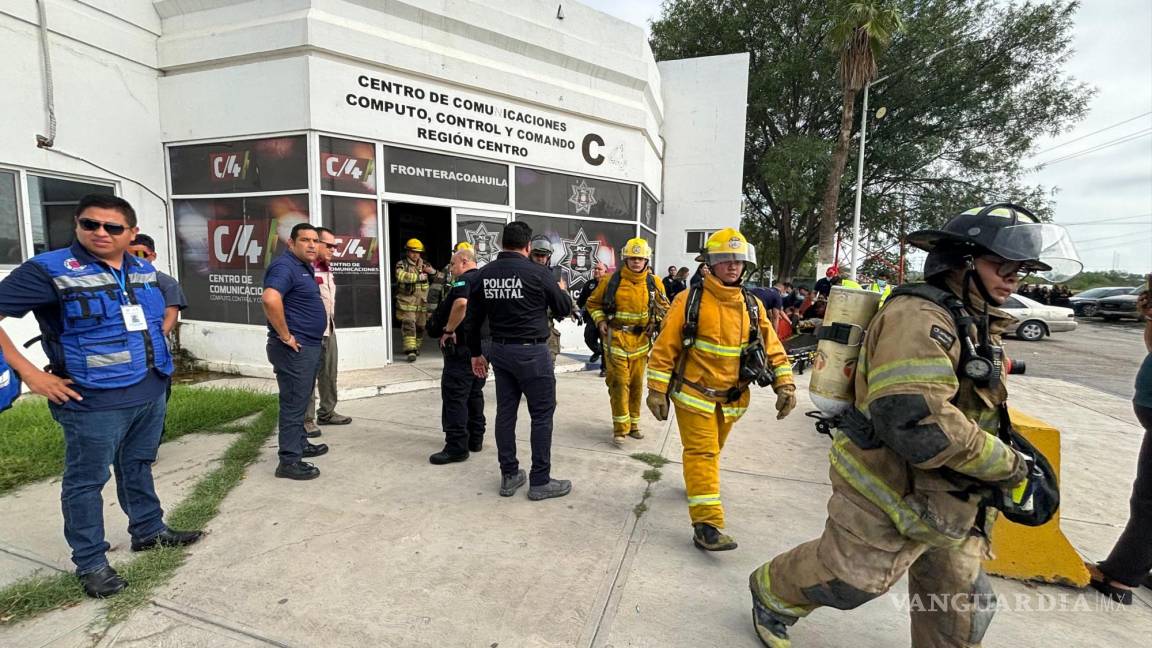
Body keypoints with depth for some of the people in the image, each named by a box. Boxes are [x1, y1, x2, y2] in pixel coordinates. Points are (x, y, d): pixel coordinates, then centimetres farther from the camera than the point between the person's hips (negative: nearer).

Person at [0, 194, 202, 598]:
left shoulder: (144, 270, 7)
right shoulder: (49, 270, -12)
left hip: (151, 392, 6)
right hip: (94, 401, -6)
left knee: (138, 466, 20)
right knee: (86, 480, 8)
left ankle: (148, 530, 36)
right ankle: (90, 562, 22)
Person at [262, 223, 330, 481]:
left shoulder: (306, 267, 14)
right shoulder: (284, 266, -17)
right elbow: (270, 299, -35)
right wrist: (285, 336, -26)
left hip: (310, 346, 10)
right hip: (294, 349, -10)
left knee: (301, 400, 20)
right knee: (293, 403, -3)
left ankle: (300, 445, 34)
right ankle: (289, 461, 5)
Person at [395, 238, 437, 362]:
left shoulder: (424, 264, 12)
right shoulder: (401, 264, -1)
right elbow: (401, 276, -23)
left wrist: (432, 271, -8)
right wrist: (419, 276, -18)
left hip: (422, 303, 5)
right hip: (407, 302, -5)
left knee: (420, 326, 13)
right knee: (408, 326, -12)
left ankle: (416, 347, 30)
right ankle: (410, 350, -14)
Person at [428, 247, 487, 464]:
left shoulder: (464, 280, -12)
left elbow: (461, 303, -31)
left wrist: (449, 330, -22)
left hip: (462, 346, -10)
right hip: (483, 344, 10)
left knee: (454, 395, -5)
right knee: (475, 393, 15)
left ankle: (457, 447, -4)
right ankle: (475, 440, 23)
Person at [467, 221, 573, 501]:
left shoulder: (484, 274, 3)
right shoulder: (537, 272, -12)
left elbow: (473, 318, 8)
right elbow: (564, 309, -2)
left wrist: (476, 353, 19)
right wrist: (560, 290, 19)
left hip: (500, 351, 6)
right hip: (531, 352, -5)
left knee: (505, 412, 13)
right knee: (542, 414, 5)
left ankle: (509, 476, 24)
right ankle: (540, 482, 12)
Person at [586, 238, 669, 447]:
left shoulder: (654, 283, 2)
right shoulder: (612, 281, -4)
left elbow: (664, 307, 17)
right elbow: (593, 302, 8)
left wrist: (656, 323, 1)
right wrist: (600, 321, -6)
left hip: (641, 340, 3)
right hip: (616, 338, -3)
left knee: (636, 383, 12)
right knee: (619, 382, -6)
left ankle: (633, 423, 28)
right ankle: (620, 428, 2)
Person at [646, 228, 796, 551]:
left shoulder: (753, 306, 3)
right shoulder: (689, 300, -11)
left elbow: (772, 347, 6)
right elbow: (665, 347, -10)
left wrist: (785, 384, -5)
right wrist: (657, 390, -12)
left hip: (732, 399, 5)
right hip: (694, 393, -5)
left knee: (711, 450, 22)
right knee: (702, 453, -6)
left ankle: (697, 484, 49)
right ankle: (707, 524, -1)